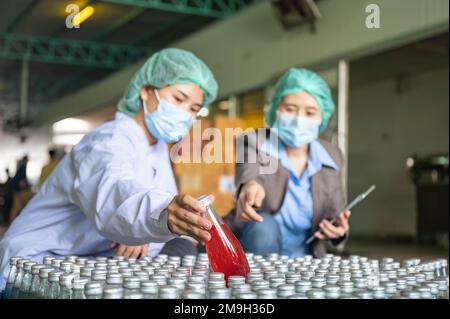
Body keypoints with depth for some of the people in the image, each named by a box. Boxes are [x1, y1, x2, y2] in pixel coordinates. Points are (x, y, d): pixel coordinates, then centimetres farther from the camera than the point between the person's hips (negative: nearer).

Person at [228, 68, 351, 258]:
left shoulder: (332, 158, 0)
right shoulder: (254, 143, -9)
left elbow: (334, 215, 4)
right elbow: (249, 172, -32)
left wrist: (337, 232, -21)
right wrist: (250, 185, -57)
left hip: (303, 259, 3)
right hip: (251, 255, -3)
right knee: (264, 226, -32)